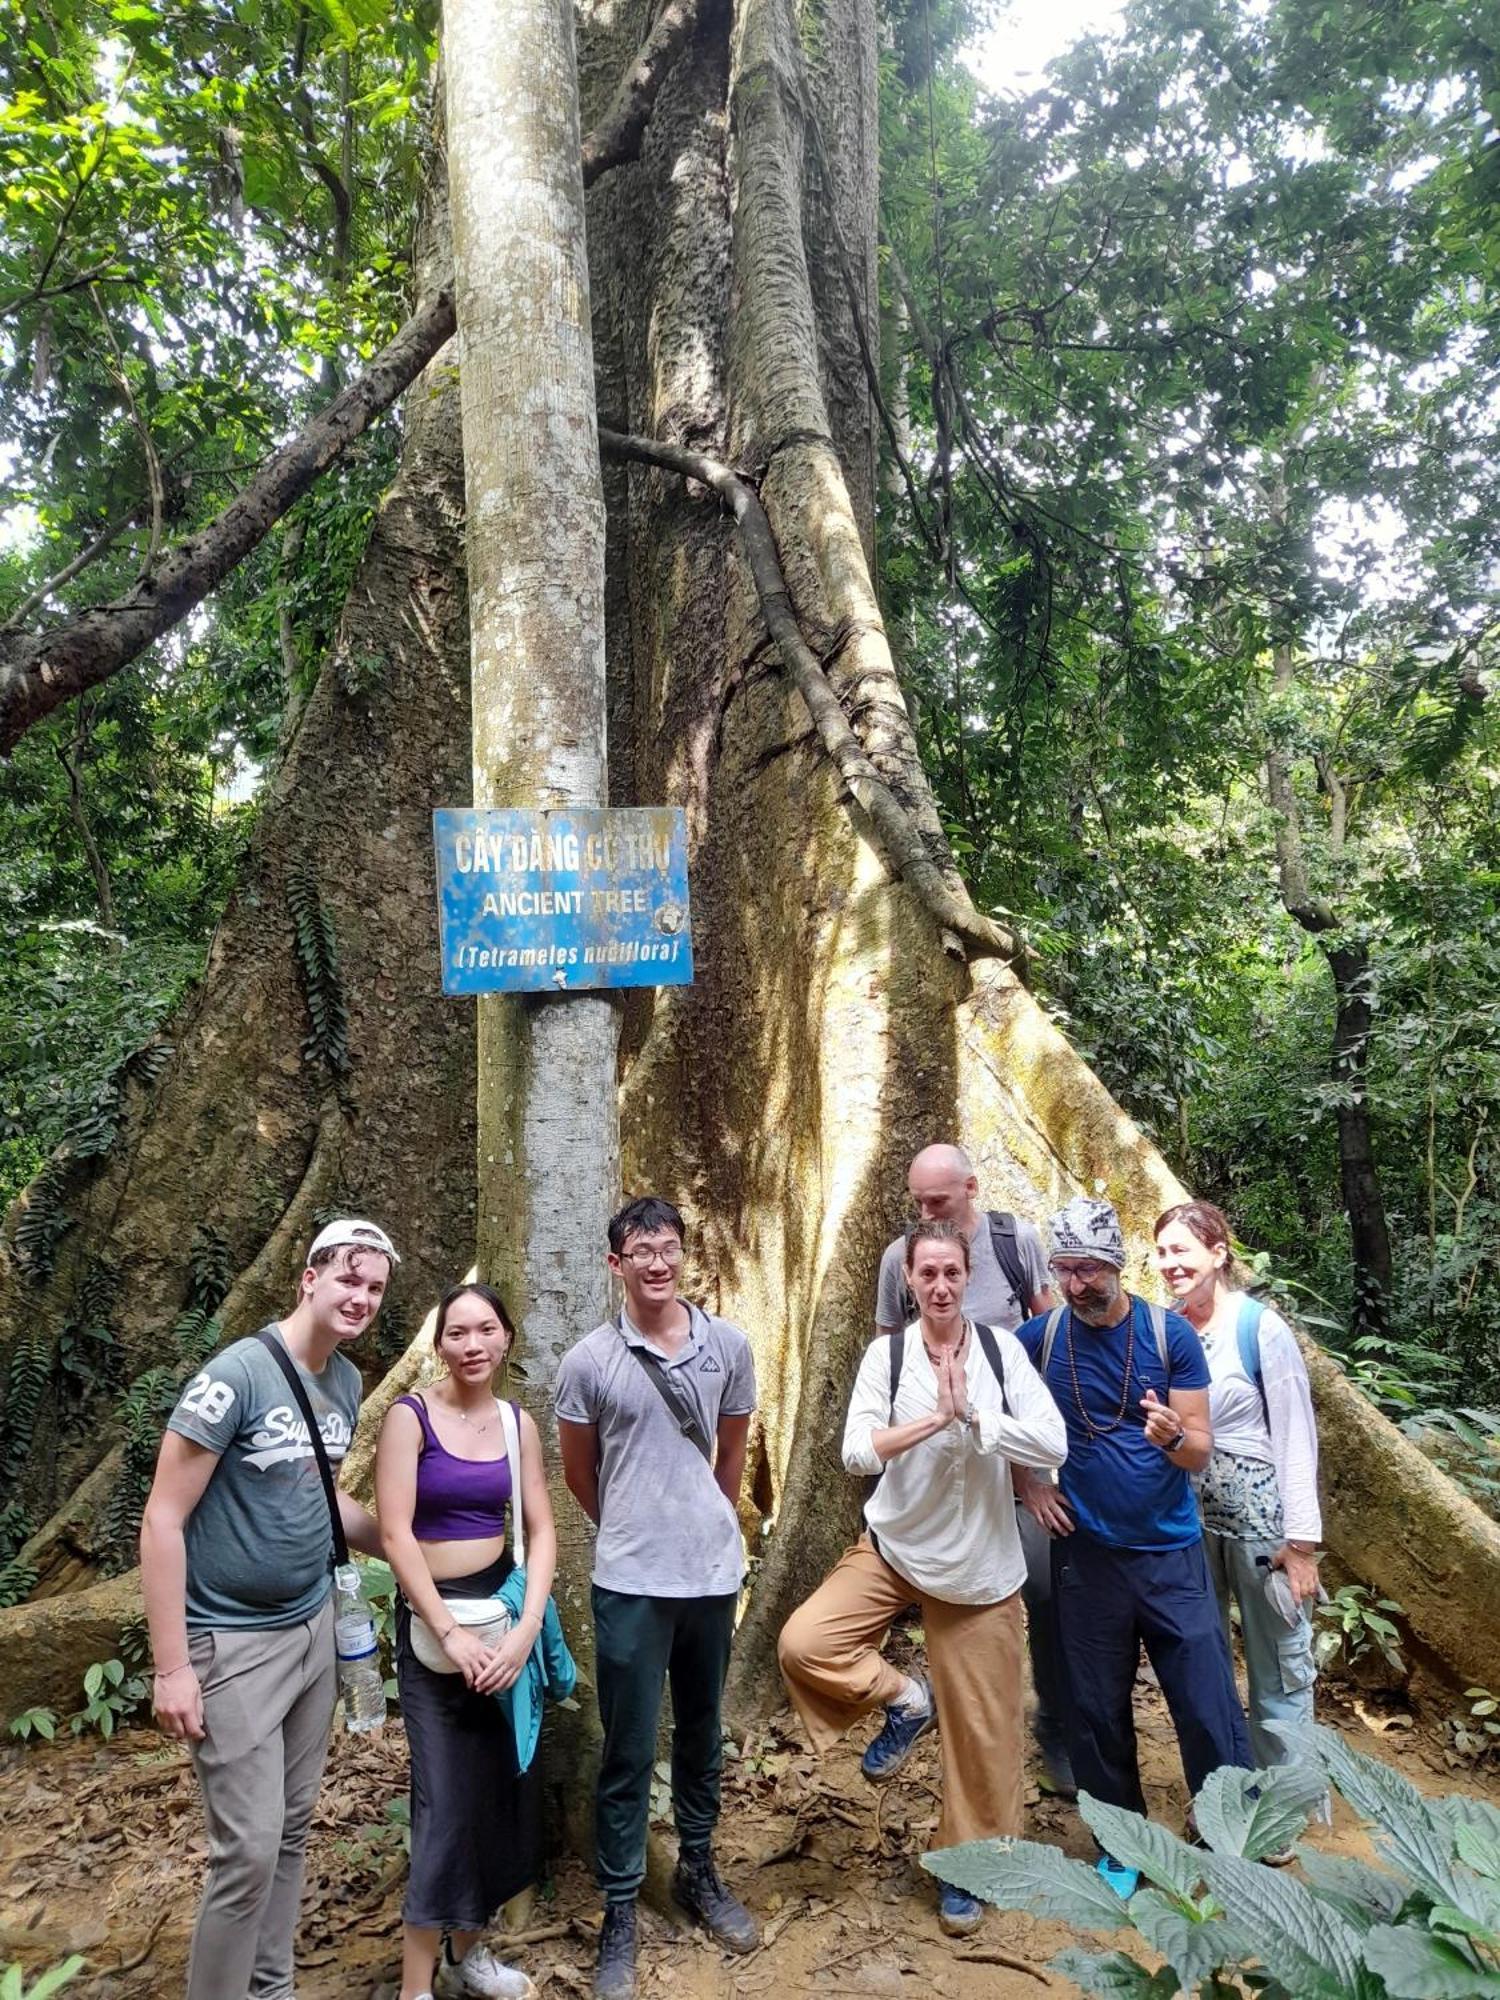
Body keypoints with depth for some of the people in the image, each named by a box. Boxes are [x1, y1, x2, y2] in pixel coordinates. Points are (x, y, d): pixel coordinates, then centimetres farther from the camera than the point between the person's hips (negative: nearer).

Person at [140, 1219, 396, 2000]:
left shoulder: (346, 1381, 2)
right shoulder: (236, 1375, -20)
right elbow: (163, 1518, -17)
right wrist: (171, 1666, -17)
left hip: (313, 1628, 7)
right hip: (234, 1643, -7)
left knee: (293, 1829, 16)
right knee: (249, 1848, -2)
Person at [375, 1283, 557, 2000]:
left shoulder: (517, 1423, 3)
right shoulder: (409, 1415, -11)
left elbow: (541, 1531, 2)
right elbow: (395, 1533, -14)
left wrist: (526, 1628, -11)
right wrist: (449, 1633, -16)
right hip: (432, 1618, -5)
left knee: (504, 1787, 11)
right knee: (448, 1797, -5)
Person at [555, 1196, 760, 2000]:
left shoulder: (729, 1347, -3)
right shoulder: (587, 1361, -10)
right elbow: (577, 1473, 4)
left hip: (715, 1571, 3)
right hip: (631, 1582, -3)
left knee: (701, 1734, 20)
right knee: (628, 1753, 6)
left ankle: (698, 1873, 39)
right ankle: (619, 1914, 23)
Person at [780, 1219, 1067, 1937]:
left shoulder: (1002, 1349, -7)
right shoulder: (887, 1353, -8)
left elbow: (1054, 1444, -16)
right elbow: (856, 1451, -18)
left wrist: (972, 1416, -22)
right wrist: (936, 1417, -24)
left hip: (981, 1565, 0)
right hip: (895, 1547, 0)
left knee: (980, 1726, 9)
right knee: (803, 1642, -17)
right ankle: (905, 1702, 9)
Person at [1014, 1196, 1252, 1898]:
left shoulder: (1170, 1333, -9)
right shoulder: (1039, 1337, -6)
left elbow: (1201, 1452, -8)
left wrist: (1173, 1436, -30)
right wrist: (1029, 1483, 0)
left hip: (1171, 1552, -1)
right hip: (1086, 1554, 1)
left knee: (1209, 1709, 2)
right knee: (1097, 1711, 11)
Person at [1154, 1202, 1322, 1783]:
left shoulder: (1262, 1329, -13)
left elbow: (1297, 1437, -12)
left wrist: (1301, 1541, -13)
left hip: (1260, 1513, -5)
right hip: (1189, 1515, 5)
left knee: (1278, 1664, 7)